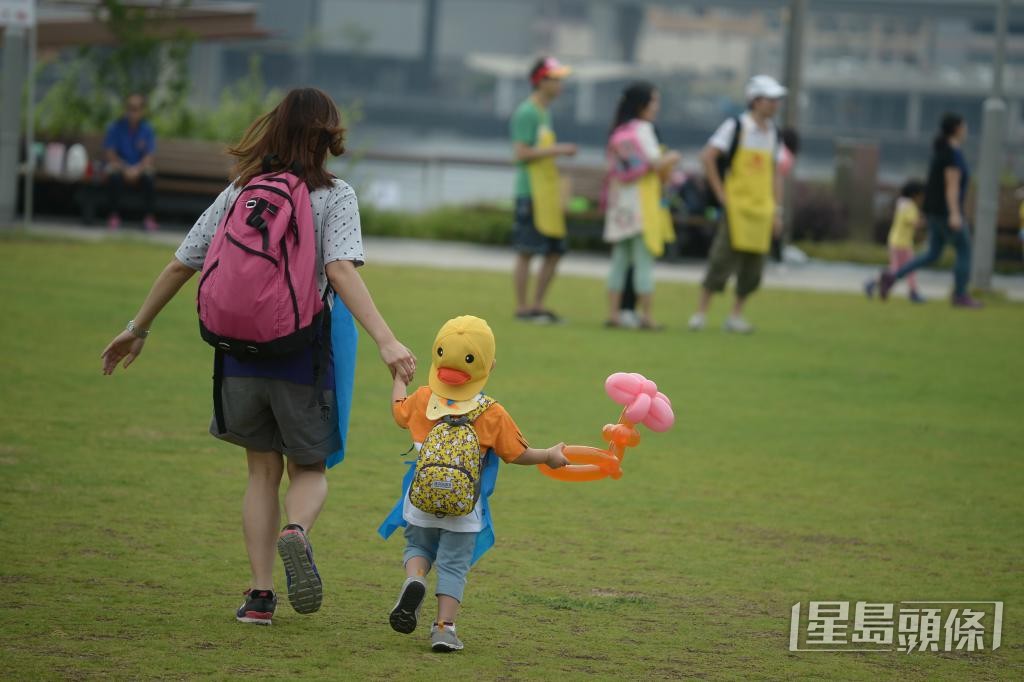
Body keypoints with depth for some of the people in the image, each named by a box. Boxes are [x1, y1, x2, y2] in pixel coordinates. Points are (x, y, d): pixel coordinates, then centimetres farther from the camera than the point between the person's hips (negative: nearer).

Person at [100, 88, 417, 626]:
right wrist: (386, 342, -28)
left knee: (262, 470, 17)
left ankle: (260, 593, 5)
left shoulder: (238, 193, 6)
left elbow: (180, 266, 8)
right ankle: (296, 532, -21)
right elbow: (341, 270, -21)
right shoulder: (333, 196, -5)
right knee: (309, 470, 14)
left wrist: (137, 329, 20)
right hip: (303, 356, -3)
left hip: (241, 353, 3)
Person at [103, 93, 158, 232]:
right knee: (114, 177, -35)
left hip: (140, 167, 1)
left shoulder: (147, 129, -1)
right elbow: (110, 154, -7)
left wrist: (137, 169, -24)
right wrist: (125, 169, -21)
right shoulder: (116, 128, -4)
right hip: (120, 165, -1)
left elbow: (149, 157, -5)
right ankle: (114, 216, -24)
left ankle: (148, 217, -23)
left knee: (148, 178, -32)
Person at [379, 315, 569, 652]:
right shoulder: (492, 414, -6)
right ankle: (444, 627, -2)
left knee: (419, 546, 21)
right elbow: (517, 454, 2)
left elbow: (399, 410, 21)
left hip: (421, 499, 1)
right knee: (454, 565, 7)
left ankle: (414, 579, -12)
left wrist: (399, 380, 40)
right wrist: (549, 456, 20)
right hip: (464, 510, -1)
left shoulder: (423, 399, -1)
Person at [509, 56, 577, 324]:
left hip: (548, 193, 10)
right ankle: (522, 307, 0)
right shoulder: (526, 113, -11)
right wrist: (555, 150, -17)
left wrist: (562, 151, 14)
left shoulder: (544, 112, 18)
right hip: (530, 191, -10)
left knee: (555, 251, 9)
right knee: (526, 251, -5)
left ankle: (537, 305, 16)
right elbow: (522, 153, -17)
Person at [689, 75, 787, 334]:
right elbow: (707, 157, -10)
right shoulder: (735, 127, -5)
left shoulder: (772, 133, 13)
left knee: (753, 269, 4)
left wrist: (777, 211, 13)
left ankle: (736, 316, 14)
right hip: (736, 206, -6)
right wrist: (720, 193, -11)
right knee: (724, 260, -10)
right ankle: (700, 313, -5)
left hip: (762, 210, 6)